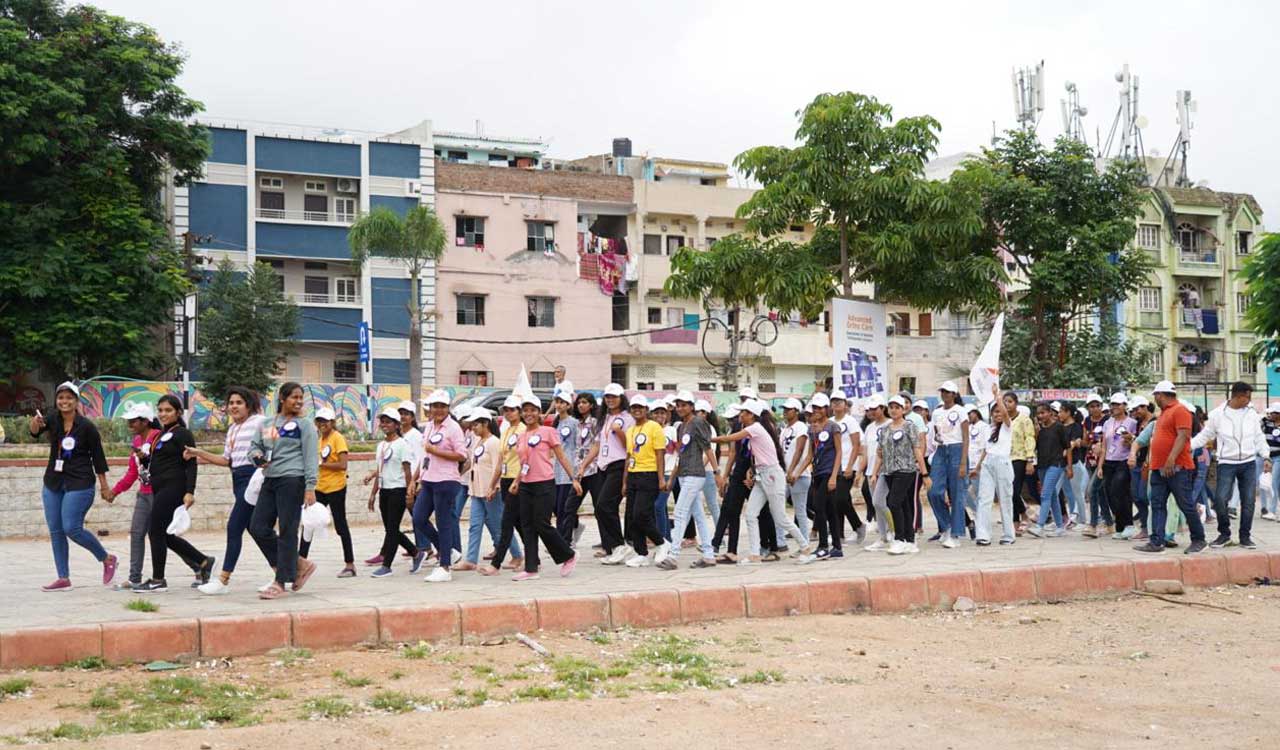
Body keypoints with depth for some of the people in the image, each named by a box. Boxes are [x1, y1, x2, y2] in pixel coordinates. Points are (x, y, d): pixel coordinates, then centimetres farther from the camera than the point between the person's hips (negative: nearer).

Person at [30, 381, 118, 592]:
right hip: (53, 483, 6)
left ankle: (108, 559, 8)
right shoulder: (53, 420, 2)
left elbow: (98, 457, -3)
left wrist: (104, 487, -1)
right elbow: (35, 432, -17)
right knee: (55, 531, 6)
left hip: (79, 485, -6)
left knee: (72, 528, -13)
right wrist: (35, 423, -40)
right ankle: (63, 578, 14)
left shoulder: (87, 427, -9)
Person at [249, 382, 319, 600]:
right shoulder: (266, 425, 16)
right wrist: (257, 456, -3)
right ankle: (300, 564, 14)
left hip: (292, 481, -6)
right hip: (270, 480, 6)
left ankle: (281, 583, 1)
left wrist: (310, 487, -13)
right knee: (258, 528, 1)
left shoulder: (304, 425, 0)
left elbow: (311, 457, -5)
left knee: (287, 532, -5)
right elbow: (255, 446, 22)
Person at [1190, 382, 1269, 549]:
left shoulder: (1252, 414, 4)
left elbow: (1259, 439, 11)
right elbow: (1204, 436, 4)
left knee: (1248, 501, 3)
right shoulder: (1217, 414, -4)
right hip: (1227, 464, -2)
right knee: (1220, 499, -10)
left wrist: (1266, 456, 1)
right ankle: (1224, 534, 9)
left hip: (1249, 463, 3)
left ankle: (1245, 536, 15)